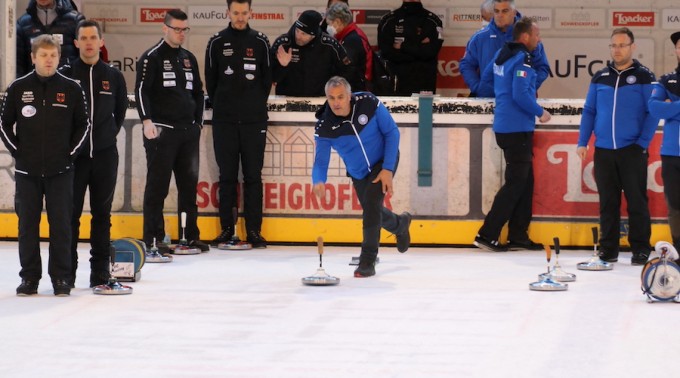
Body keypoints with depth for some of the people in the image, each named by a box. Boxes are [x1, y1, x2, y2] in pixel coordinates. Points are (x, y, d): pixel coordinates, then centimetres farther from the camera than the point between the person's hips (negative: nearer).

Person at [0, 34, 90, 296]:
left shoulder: (71, 89, 1)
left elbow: (83, 125, 8)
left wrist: (71, 153, 0)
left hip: (60, 170, -1)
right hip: (27, 170, 1)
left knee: (61, 223, 0)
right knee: (27, 223, 4)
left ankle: (61, 278, 7)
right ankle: (29, 277, 11)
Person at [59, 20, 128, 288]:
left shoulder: (113, 77, 5)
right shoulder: (65, 75, -2)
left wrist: (110, 132, 11)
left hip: (105, 155, 2)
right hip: (74, 154, -2)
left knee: (102, 214, 6)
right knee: (70, 213, -1)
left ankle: (100, 272, 12)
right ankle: (67, 272, 5)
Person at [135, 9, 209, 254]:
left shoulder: (189, 59, 16)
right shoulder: (152, 57, -5)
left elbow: (198, 92, 24)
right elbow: (141, 90, -13)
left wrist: (198, 122, 17)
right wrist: (147, 121, -23)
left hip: (188, 132, 7)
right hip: (161, 131, -7)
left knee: (189, 184, 9)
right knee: (157, 186, -5)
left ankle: (191, 236, 16)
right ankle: (153, 239, -3)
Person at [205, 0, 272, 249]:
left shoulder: (260, 42, 5)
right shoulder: (217, 43, 4)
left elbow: (267, 78, 9)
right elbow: (210, 80, 9)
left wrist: (256, 105, 7)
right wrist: (220, 105, 8)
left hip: (254, 119, 0)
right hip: (224, 120, 0)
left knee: (253, 176, 1)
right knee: (227, 176, 3)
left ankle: (253, 230, 4)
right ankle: (226, 229, 8)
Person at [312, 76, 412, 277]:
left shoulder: (369, 103, -29)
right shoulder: (324, 127, -24)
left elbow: (392, 132, -18)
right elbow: (321, 161, -22)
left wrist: (387, 170, -21)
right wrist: (318, 182, -46)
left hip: (383, 162, -4)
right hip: (358, 172, 4)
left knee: (371, 202, -23)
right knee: (373, 213, 19)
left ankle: (368, 261, -13)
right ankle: (400, 224, 56)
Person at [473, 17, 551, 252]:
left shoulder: (502, 55, 11)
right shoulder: (521, 60, -17)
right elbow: (521, 95, -23)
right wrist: (540, 112, -9)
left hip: (505, 126, 10)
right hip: (517, 129, -10)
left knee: (525, 180, 14)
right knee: (515, 184, -5)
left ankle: (518, 236, 16)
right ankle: (487, 235, -7)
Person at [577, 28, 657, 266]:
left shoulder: (644, 77, -1)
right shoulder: (600, 77, 10)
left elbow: (653, 112, -4)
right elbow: (589, 111, 13)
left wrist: (643, 143, -12)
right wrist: (582, 142, 5)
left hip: (632, 151, -4)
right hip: (603, 150, 4)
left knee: (636, 201, 0)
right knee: (608, 202, 8)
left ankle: (640, 249, 7)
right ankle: (608, 249, 14)